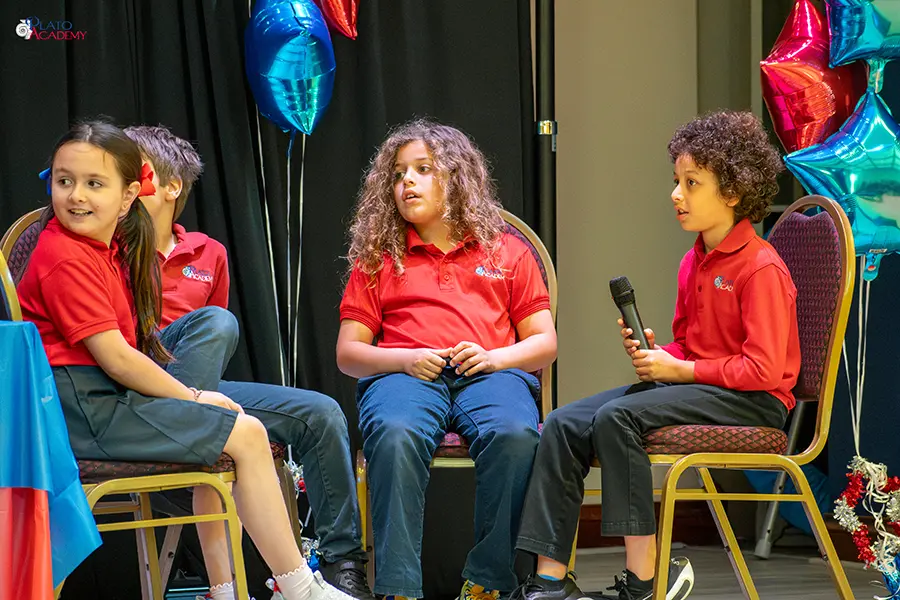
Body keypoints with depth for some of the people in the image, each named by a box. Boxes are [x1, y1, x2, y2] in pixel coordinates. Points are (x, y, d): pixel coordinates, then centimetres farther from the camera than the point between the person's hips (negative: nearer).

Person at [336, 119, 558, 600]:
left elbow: (544, 342, 18)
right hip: (405, 374, 0)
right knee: (395, 434, -38)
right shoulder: (377, 258, 23)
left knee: (514, 434, -37)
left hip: (489, 372, 0)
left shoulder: (507, 252, 22)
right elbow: (348, 353, 17)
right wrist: (404, 358, -4)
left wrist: (494, 357, -4)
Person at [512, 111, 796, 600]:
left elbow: (763, 370, -18)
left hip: (754, 402, -9)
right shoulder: (693, 262, 13)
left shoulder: (761, 268, -14)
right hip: (691, 383, 9)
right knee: (564, 424, -8)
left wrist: (680, 370, -15)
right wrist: (654, 354, 0)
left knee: (616, 416, -30)